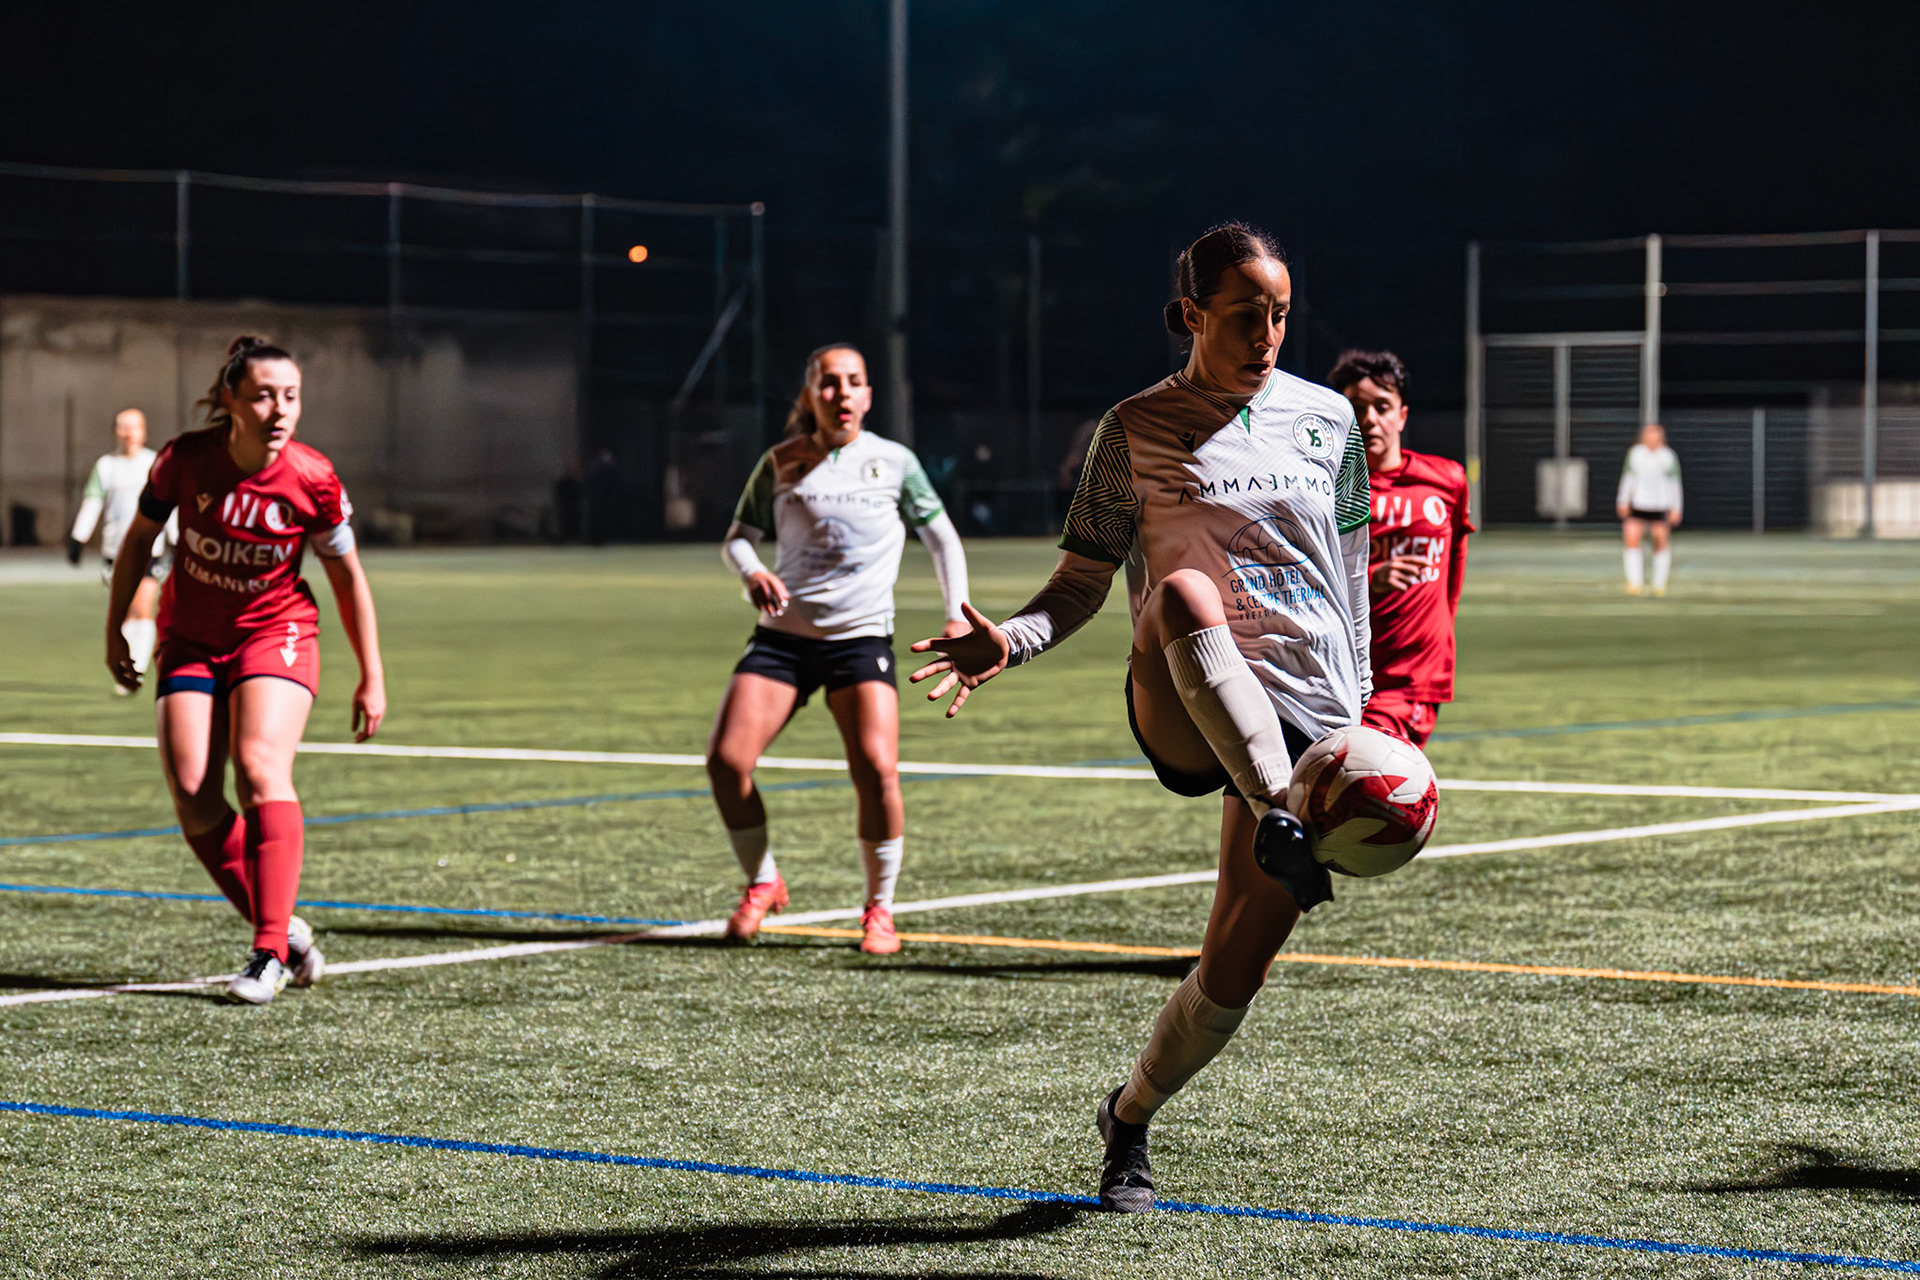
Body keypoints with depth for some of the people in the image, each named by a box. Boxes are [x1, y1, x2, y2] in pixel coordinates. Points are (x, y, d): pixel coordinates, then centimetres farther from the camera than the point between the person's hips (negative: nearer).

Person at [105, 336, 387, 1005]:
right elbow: (139, 538, 3)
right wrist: (114, 629, 8)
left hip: (275, 634, -2)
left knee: (260, 767, -25)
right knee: (193, 794, -11)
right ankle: (283, 931, 5)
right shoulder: (186, 458, -16)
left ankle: (269, 950, -23)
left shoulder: (313, 480, -17)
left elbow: (347, 575, -2)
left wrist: (372, 677, 0)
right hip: (190, 641, 2)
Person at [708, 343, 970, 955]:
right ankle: (762, 883, 11)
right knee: (726, 760, -13)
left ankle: (879, 909, -2)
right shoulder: (781, 464, 6)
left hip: (862, 638, -2)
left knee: (877, 768, -21)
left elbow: (942, 537, 11)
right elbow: (738, 537, 10)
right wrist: (752, 573, -13)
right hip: (784, 634, 2)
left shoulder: (894, 462, 4)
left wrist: (957, 614, -2)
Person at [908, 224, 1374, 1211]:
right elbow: (1081, 582, 4)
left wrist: (1360, 715, 20)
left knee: (1235, 972, -3)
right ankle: (1279, 828, -45)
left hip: (1304, 715, 3)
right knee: (1183, 593, -39)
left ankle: (1129, 1118, 25)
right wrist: (1010, 641, -16)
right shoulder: (1138, 428, 4)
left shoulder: (1327, 419, 11)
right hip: (1183, 714, -2)